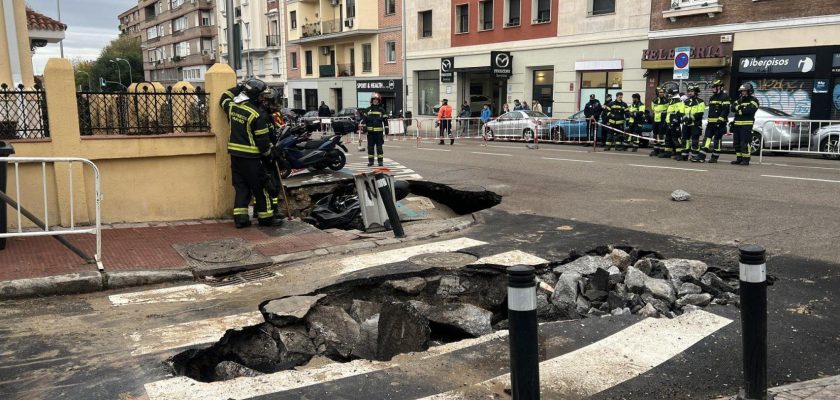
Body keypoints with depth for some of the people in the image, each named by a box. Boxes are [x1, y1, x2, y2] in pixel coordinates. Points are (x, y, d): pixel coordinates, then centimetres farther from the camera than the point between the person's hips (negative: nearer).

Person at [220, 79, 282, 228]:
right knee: (260, 188, 3)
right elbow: (263, 139, -13)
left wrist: (239, 88, 26)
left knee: (241, 186, 11)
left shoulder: (231, 107, 2)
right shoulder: (256, 114, -16)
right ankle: (266, 217, 8)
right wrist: (268, 155, 1)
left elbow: (224, 99, 29)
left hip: (235, 154, 7)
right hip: (251, 156, -7)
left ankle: (240, 217, 8)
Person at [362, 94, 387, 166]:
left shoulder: (382, 110, 7)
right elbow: (364, 119, 10)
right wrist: (364, 127, 0)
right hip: (370, 131, 1)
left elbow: (385, 120, 9)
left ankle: (380, 161, 4)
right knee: (370, 147, 4)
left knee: (379, 147, 0)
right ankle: (370, 161, 10)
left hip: (379, 131, -1)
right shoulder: (367, 110, 9)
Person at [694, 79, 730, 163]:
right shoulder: (712, 97, 20)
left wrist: (720, 119, -23)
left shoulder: (725, 97, -6)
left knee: (717, 140, -2)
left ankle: (715, 157, 4)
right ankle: (701, 157, -4)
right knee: (707, 138, 0)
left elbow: (726, 110, -15)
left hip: (719, 122, -8)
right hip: (711, 122, 8)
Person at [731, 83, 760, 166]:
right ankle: (739, 159, 16)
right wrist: (739, 107, -14)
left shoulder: (753, 100, 0)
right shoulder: (739, 100, 22)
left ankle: (746, 160, -9)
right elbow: (733, 107, 6)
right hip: (737, 124, 7)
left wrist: (739, 111, -7)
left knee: (745, 143, -11)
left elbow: (750, 110, -17)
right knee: (737, 143, 9)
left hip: (747, 125, -7)